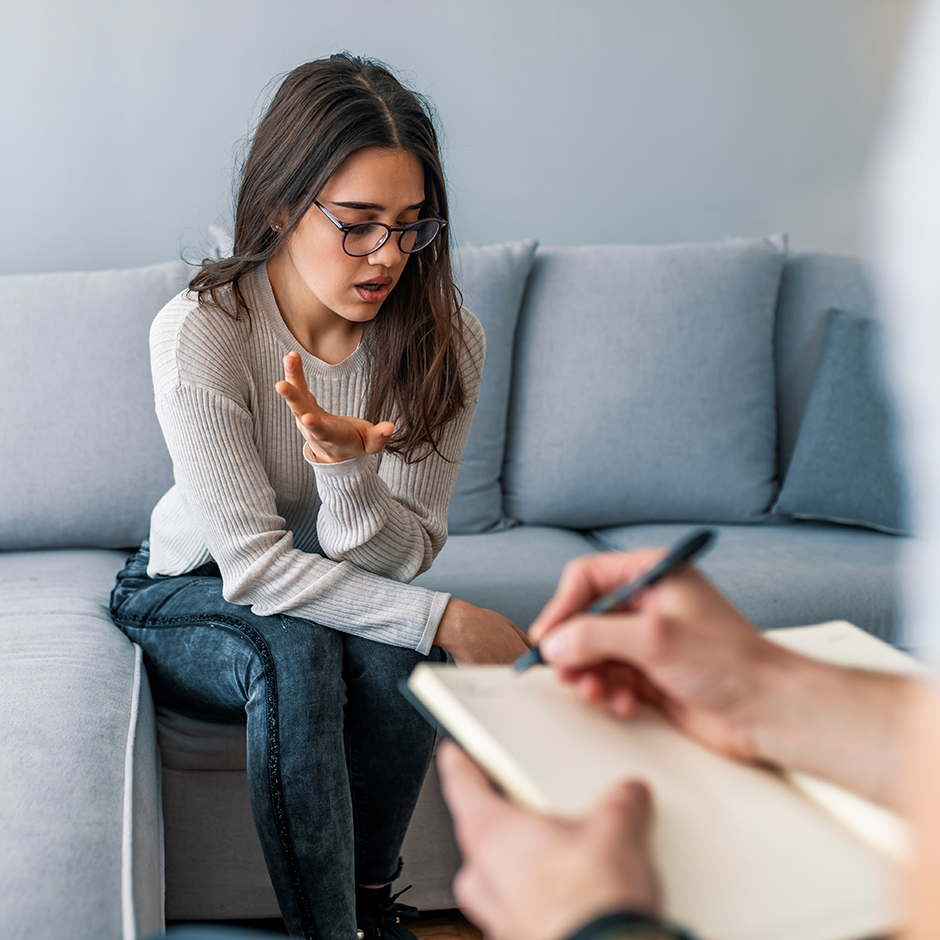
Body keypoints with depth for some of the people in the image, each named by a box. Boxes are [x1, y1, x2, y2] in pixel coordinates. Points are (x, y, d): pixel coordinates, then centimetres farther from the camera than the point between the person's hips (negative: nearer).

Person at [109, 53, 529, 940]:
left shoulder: (444, 338, -18)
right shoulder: (199, 333, -27)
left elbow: (399, 557, -17)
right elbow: (255, 564, -26)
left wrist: (347, 468, -39)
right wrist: (446, 619, -32)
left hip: (336, 591, 3)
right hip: (187, 596, -2)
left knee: (397, 651, -30)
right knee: (294, 651, -34)